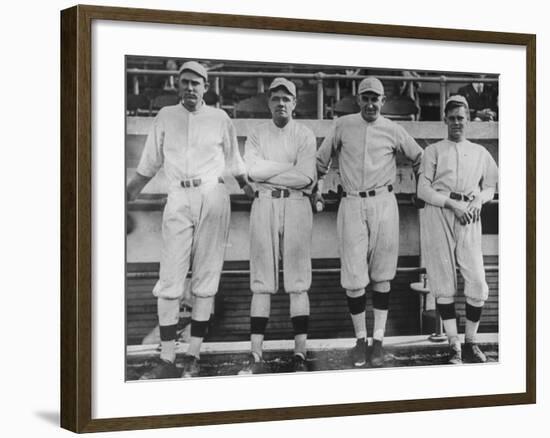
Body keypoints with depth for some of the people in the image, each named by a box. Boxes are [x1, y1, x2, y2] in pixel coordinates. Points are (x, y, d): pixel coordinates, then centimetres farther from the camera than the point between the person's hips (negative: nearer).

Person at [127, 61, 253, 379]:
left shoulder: (220, 119, 8)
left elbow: (235, 164, 14)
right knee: (170, 280, -7)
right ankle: (167, 361, -5)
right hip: (178, 200, 0)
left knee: (206, 279, -1)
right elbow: (149, 165, 15)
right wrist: (126, 195, 11)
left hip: (213, 198, 0)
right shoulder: (165, 117, 10)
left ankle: (194, 356, 4)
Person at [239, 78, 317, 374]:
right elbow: (252, 169, -8)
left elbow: (306, 177, -9)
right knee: (262, 282, -1)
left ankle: (300, 355, -1)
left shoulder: (305, 135, 5)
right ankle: (256, 356, -1)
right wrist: (291, 167, -6)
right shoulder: (257, 134, 10)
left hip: (296, 205, -1)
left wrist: (267, 174, -6)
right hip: (264, 205, 1)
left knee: (298, 282, -3)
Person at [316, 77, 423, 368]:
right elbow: (321, 159, 16)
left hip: (383, 204, 0)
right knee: (353, 278, -5)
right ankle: (360, 338, 10)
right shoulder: (342, 126, 6)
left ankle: (378, 340, 9)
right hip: (351, 204, 0)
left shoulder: (393, 130, 5)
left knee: (381, 276, 2)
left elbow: (418, 158, 17)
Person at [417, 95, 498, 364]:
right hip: (438, 214, -2)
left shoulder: (480, 153, 19)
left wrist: (478, 200, 0)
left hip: (469, 217, 2)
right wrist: (452, 204, -11)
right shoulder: (434, 150, 11)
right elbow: (423, 190, 1)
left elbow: (489, 187, 23)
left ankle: (470, 343, 7)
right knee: (444, 284, -4)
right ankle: (454, 346, 0)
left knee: (477, 284, -6)